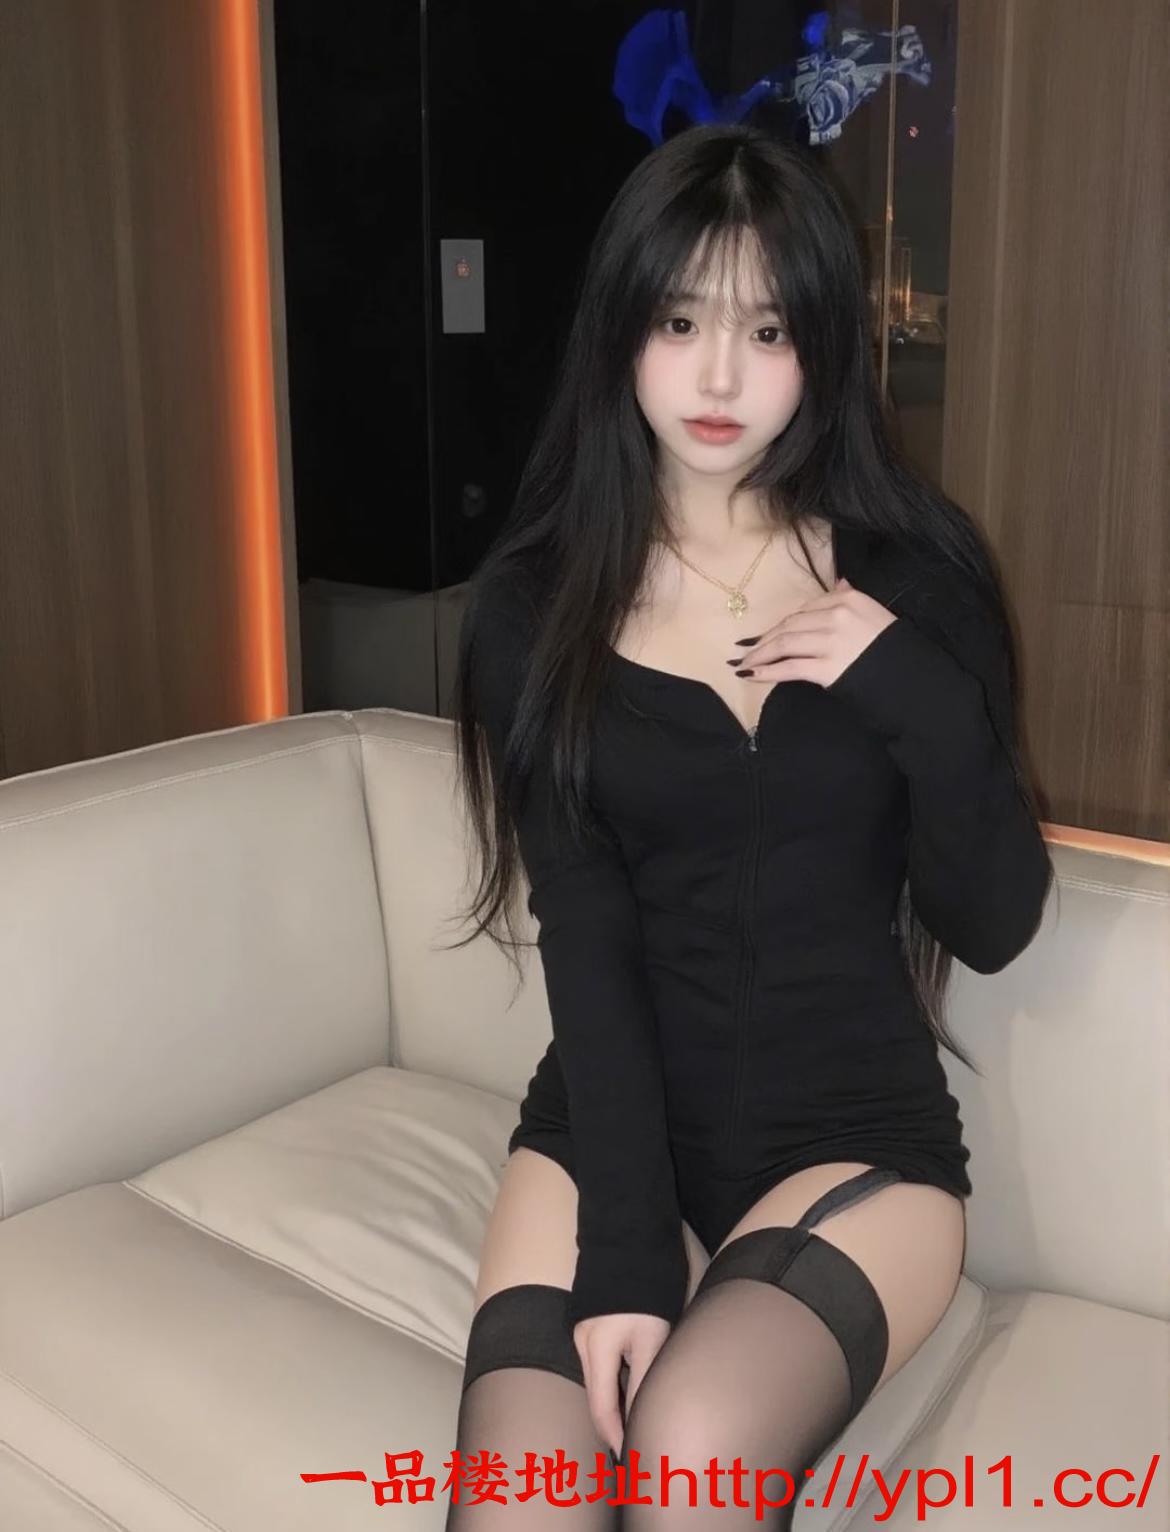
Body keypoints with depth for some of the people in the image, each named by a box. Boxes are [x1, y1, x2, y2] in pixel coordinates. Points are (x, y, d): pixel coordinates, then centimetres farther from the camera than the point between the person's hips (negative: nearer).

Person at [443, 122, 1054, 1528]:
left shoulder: (915, 574, -1)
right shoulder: (536, 602, -1)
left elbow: (994, 926, -2)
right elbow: (585, 941, -9)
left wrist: (921, 698, -19)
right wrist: (624, 1245, -18)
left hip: (859, 1137, 0)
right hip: (610, 1127, 0)